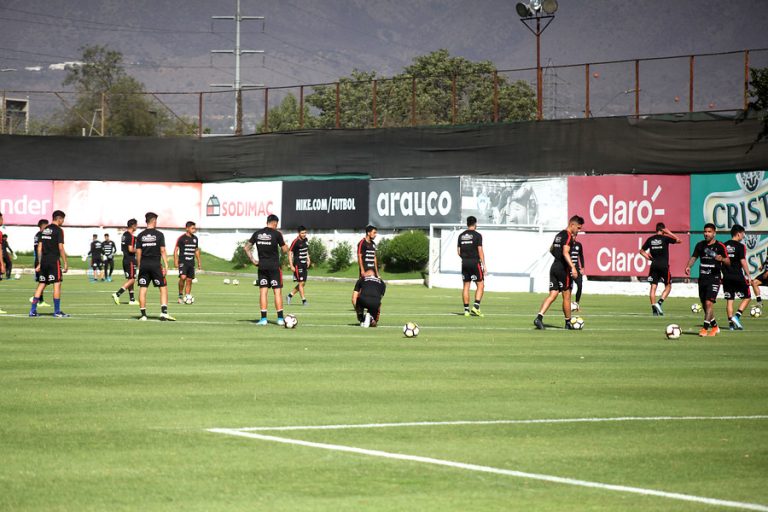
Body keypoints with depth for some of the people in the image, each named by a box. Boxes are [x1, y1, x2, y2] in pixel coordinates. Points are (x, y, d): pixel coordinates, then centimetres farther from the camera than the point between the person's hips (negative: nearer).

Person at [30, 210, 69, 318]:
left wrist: (39, 263, 16)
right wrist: (65, 263, -8)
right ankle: (57, 311, -3)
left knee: (41, 285, 9)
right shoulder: (58, 230, -7)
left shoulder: (45, 230, 14)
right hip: (54, 260, -7)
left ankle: (33, 310, 5)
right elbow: (61, 248, -12)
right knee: (57, 284, -2)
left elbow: (39, 247, 13)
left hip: (44, 260, 7)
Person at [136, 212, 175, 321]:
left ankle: (143, 314, 3)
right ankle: (164, 312, -8)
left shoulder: (140, 236, 5)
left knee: (142, 289, 5)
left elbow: (138, 252, 5)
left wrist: (139, 266, 12)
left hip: (144, 265, 3)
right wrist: (166, 266, -3)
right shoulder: (159, 234, -3)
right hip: (156, 264, -3)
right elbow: (162, 251, -5)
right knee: (163, 288, 4)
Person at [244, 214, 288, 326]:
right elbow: (285, 250, -3)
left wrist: (253, 260, 7)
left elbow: (247, 247, 5)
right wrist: (282, 239, 11)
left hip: (262, 266, 3)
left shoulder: (257, 233, 4)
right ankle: (280, 318, -1)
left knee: (263, 291, 5)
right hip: (274, 266, -3)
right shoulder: (276, 234, -8)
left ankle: (263, 318, 2)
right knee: (277, 291, 1)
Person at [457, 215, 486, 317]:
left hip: (464, 263, 5)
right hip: (475, 262, -5)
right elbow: (480, 251, -11)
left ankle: (466, 309, 6)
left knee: (466, 286, 8)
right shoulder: (477, 235, -7)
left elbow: (458, 252, 10)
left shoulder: (461, 235, 8)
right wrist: (484, 265, -9)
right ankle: (476, 306, -12)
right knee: (480, 285, 2)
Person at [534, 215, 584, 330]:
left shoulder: (559, 235, 16)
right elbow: (565, 252, -24)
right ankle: (568, 322, 14)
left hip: (554, 267, 8)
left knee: (552, 295, 1)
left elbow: (551, 249, 29)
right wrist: (573, 267, -31)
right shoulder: (568, 236, -11)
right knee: (566, 296, 4)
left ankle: (539, 317, -17)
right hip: (563, 269, -8)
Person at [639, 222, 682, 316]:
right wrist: (669, 233, 6)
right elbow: (679, 240, 5)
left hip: (654, 266, 3)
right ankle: (660, 302, -10)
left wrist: (649, 258, 13)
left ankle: (654, 307, -5)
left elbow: (642, 251, 13)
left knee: (653, 287, 3)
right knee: (668, 286, 9)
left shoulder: (650, 239, 6)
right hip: (664, 265, -3)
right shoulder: (665, 238, -5)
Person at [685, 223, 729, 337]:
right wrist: (688, 266, -2)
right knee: (704, 305, 11)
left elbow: (728, 262, -6)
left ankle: (705, 328, -14)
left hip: (714, 278, -5)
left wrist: (721, 259, -28)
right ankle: (714, 327, 28)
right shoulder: (700, 245, 8)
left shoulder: (720, 246, -5)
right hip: (702, 278, 5)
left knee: (709, 303, -16)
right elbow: (694, 257, 17)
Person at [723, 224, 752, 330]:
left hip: (727, 277, 5)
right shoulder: (740, 246, -9)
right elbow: (743, 262, -13)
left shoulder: (724, 246, 8)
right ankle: (737, 316, -8)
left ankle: (731, 322, 7)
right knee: (747, 297, 8)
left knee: (729, 300, 9)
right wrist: (748, 276, -6)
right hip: (738, 277, -5)